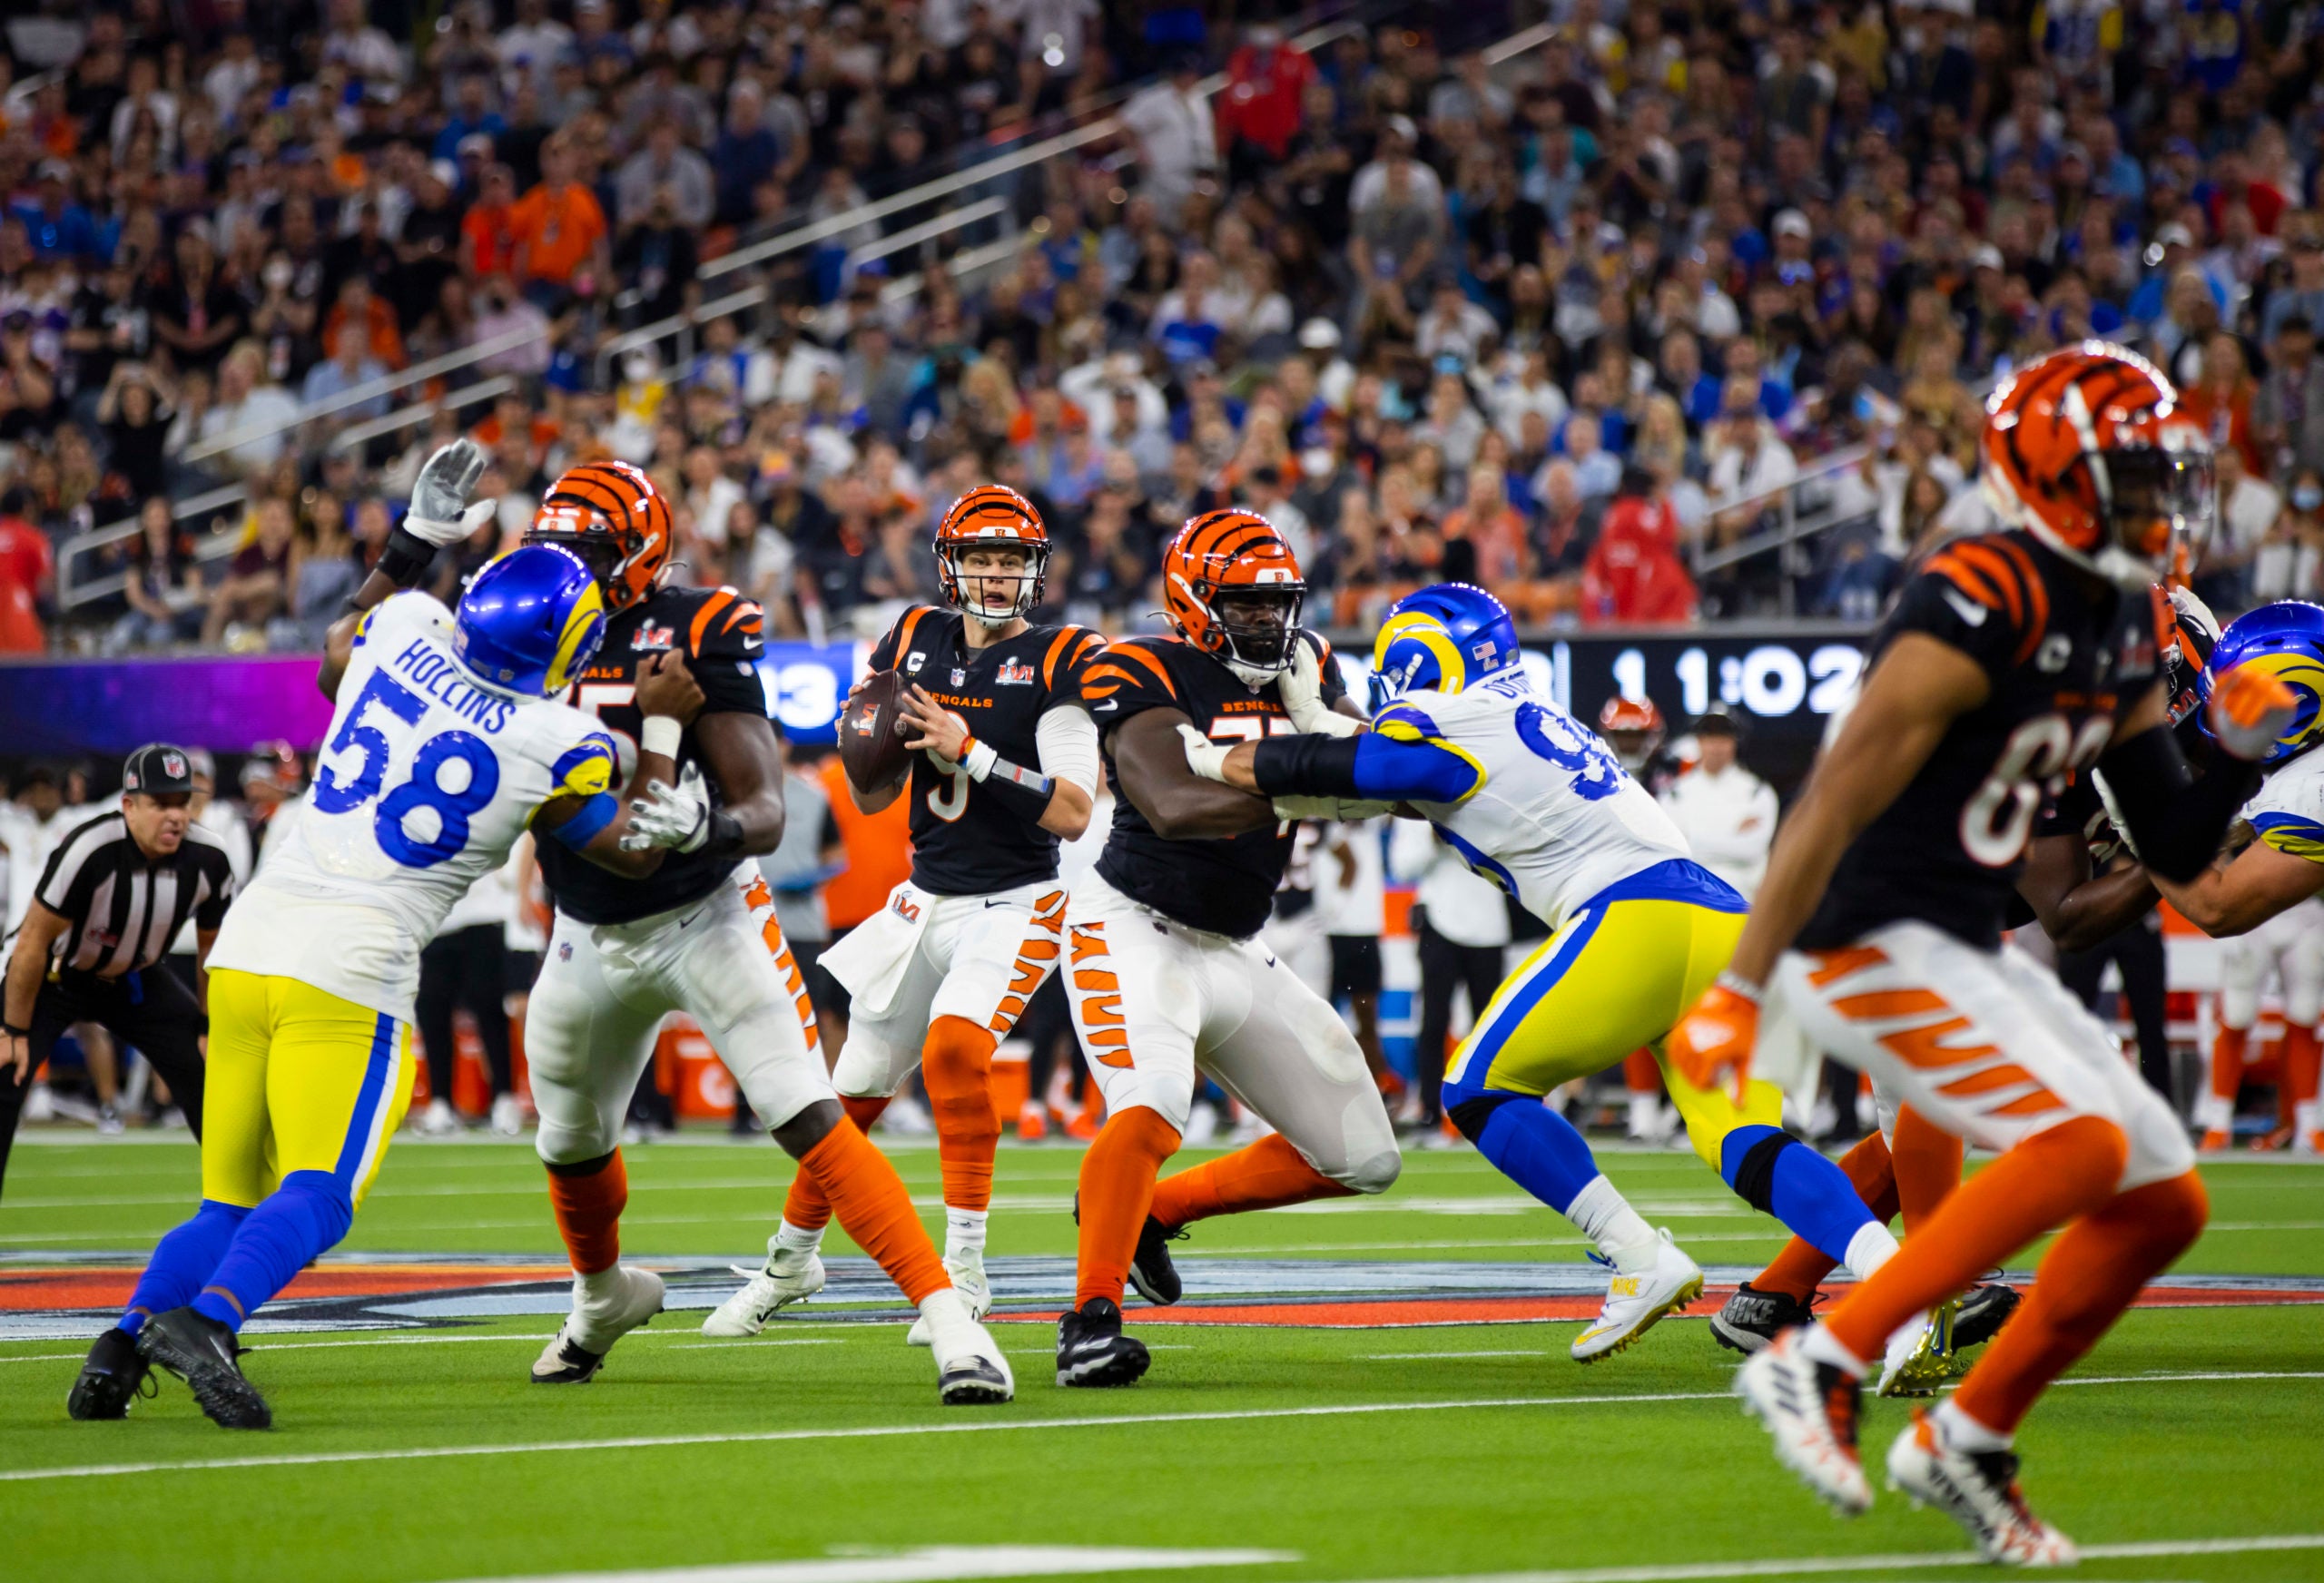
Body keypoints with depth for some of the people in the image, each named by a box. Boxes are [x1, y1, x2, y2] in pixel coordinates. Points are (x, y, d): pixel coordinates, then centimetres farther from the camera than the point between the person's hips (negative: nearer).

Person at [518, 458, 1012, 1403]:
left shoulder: (695, 636, -17)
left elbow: (764, 812, -18)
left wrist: (707, 827, -42)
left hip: (706, 918, -5)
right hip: (591, 937, 6)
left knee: (807, 1118, -19)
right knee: (571, 1145, 20)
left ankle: (948, 1318, -22)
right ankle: (604, 1297, 51)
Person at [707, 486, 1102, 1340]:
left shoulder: (1060, 662, -10)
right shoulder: (915, 642, 5)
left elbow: (1073, 812, -19)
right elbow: (869, 798, 11)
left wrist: (970, 751, -25)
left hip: (1013, 905, -5)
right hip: (924, 900, 5)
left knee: (953, 1048, -28)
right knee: (856, 1085, 10)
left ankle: (964, 1270, -21)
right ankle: (793, 1258, 32)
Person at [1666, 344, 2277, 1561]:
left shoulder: (2126, 633, 9)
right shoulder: (1978, 614, -20)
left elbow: (2178, 853, 15)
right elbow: (1833, 808, -24)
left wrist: (2242, 753, -5)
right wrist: (1736, 992, -28)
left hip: (1968, 953, 10)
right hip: (1864, 946, -10)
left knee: (2164, 1200, 7)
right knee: (2081, 1141, -25)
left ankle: (1967, 1441, 17)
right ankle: (1818, 1365, -19)